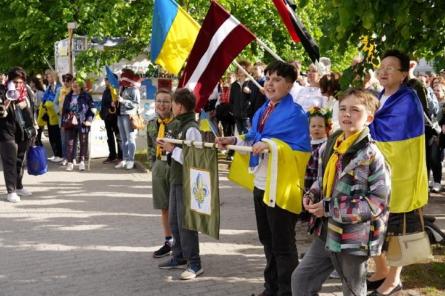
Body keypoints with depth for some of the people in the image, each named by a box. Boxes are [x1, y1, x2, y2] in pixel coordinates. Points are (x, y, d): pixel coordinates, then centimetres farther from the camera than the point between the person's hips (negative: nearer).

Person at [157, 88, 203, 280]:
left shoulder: (191, 129, -18)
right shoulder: (180, 126, 11)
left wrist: (172, 149, -17)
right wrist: (168, 147, 4)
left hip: (187, 183, -10)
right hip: (176, 180, 10)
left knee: (185, 222, -6)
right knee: (174, 221, 16)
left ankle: (194, 264, 1)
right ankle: (179, 257, 28)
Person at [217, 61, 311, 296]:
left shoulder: (295, 113, -14)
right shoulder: (262, 111, 12)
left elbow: (301, 148, -20)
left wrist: (272, 144, -27)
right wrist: (234, 141, 2)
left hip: (281, 185, -9)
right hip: (261, 182, 9)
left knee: (282, 242, 0)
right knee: (267, 239, 19)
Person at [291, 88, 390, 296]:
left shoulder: (371, 155, -19)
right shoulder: (329, 146, 3)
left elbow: (379, 200, -22)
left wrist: (330, 208, -20)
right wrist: (311, 196, -3)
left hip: (354, 238, -7)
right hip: (326, 233, 7)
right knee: (301, 279, 11)